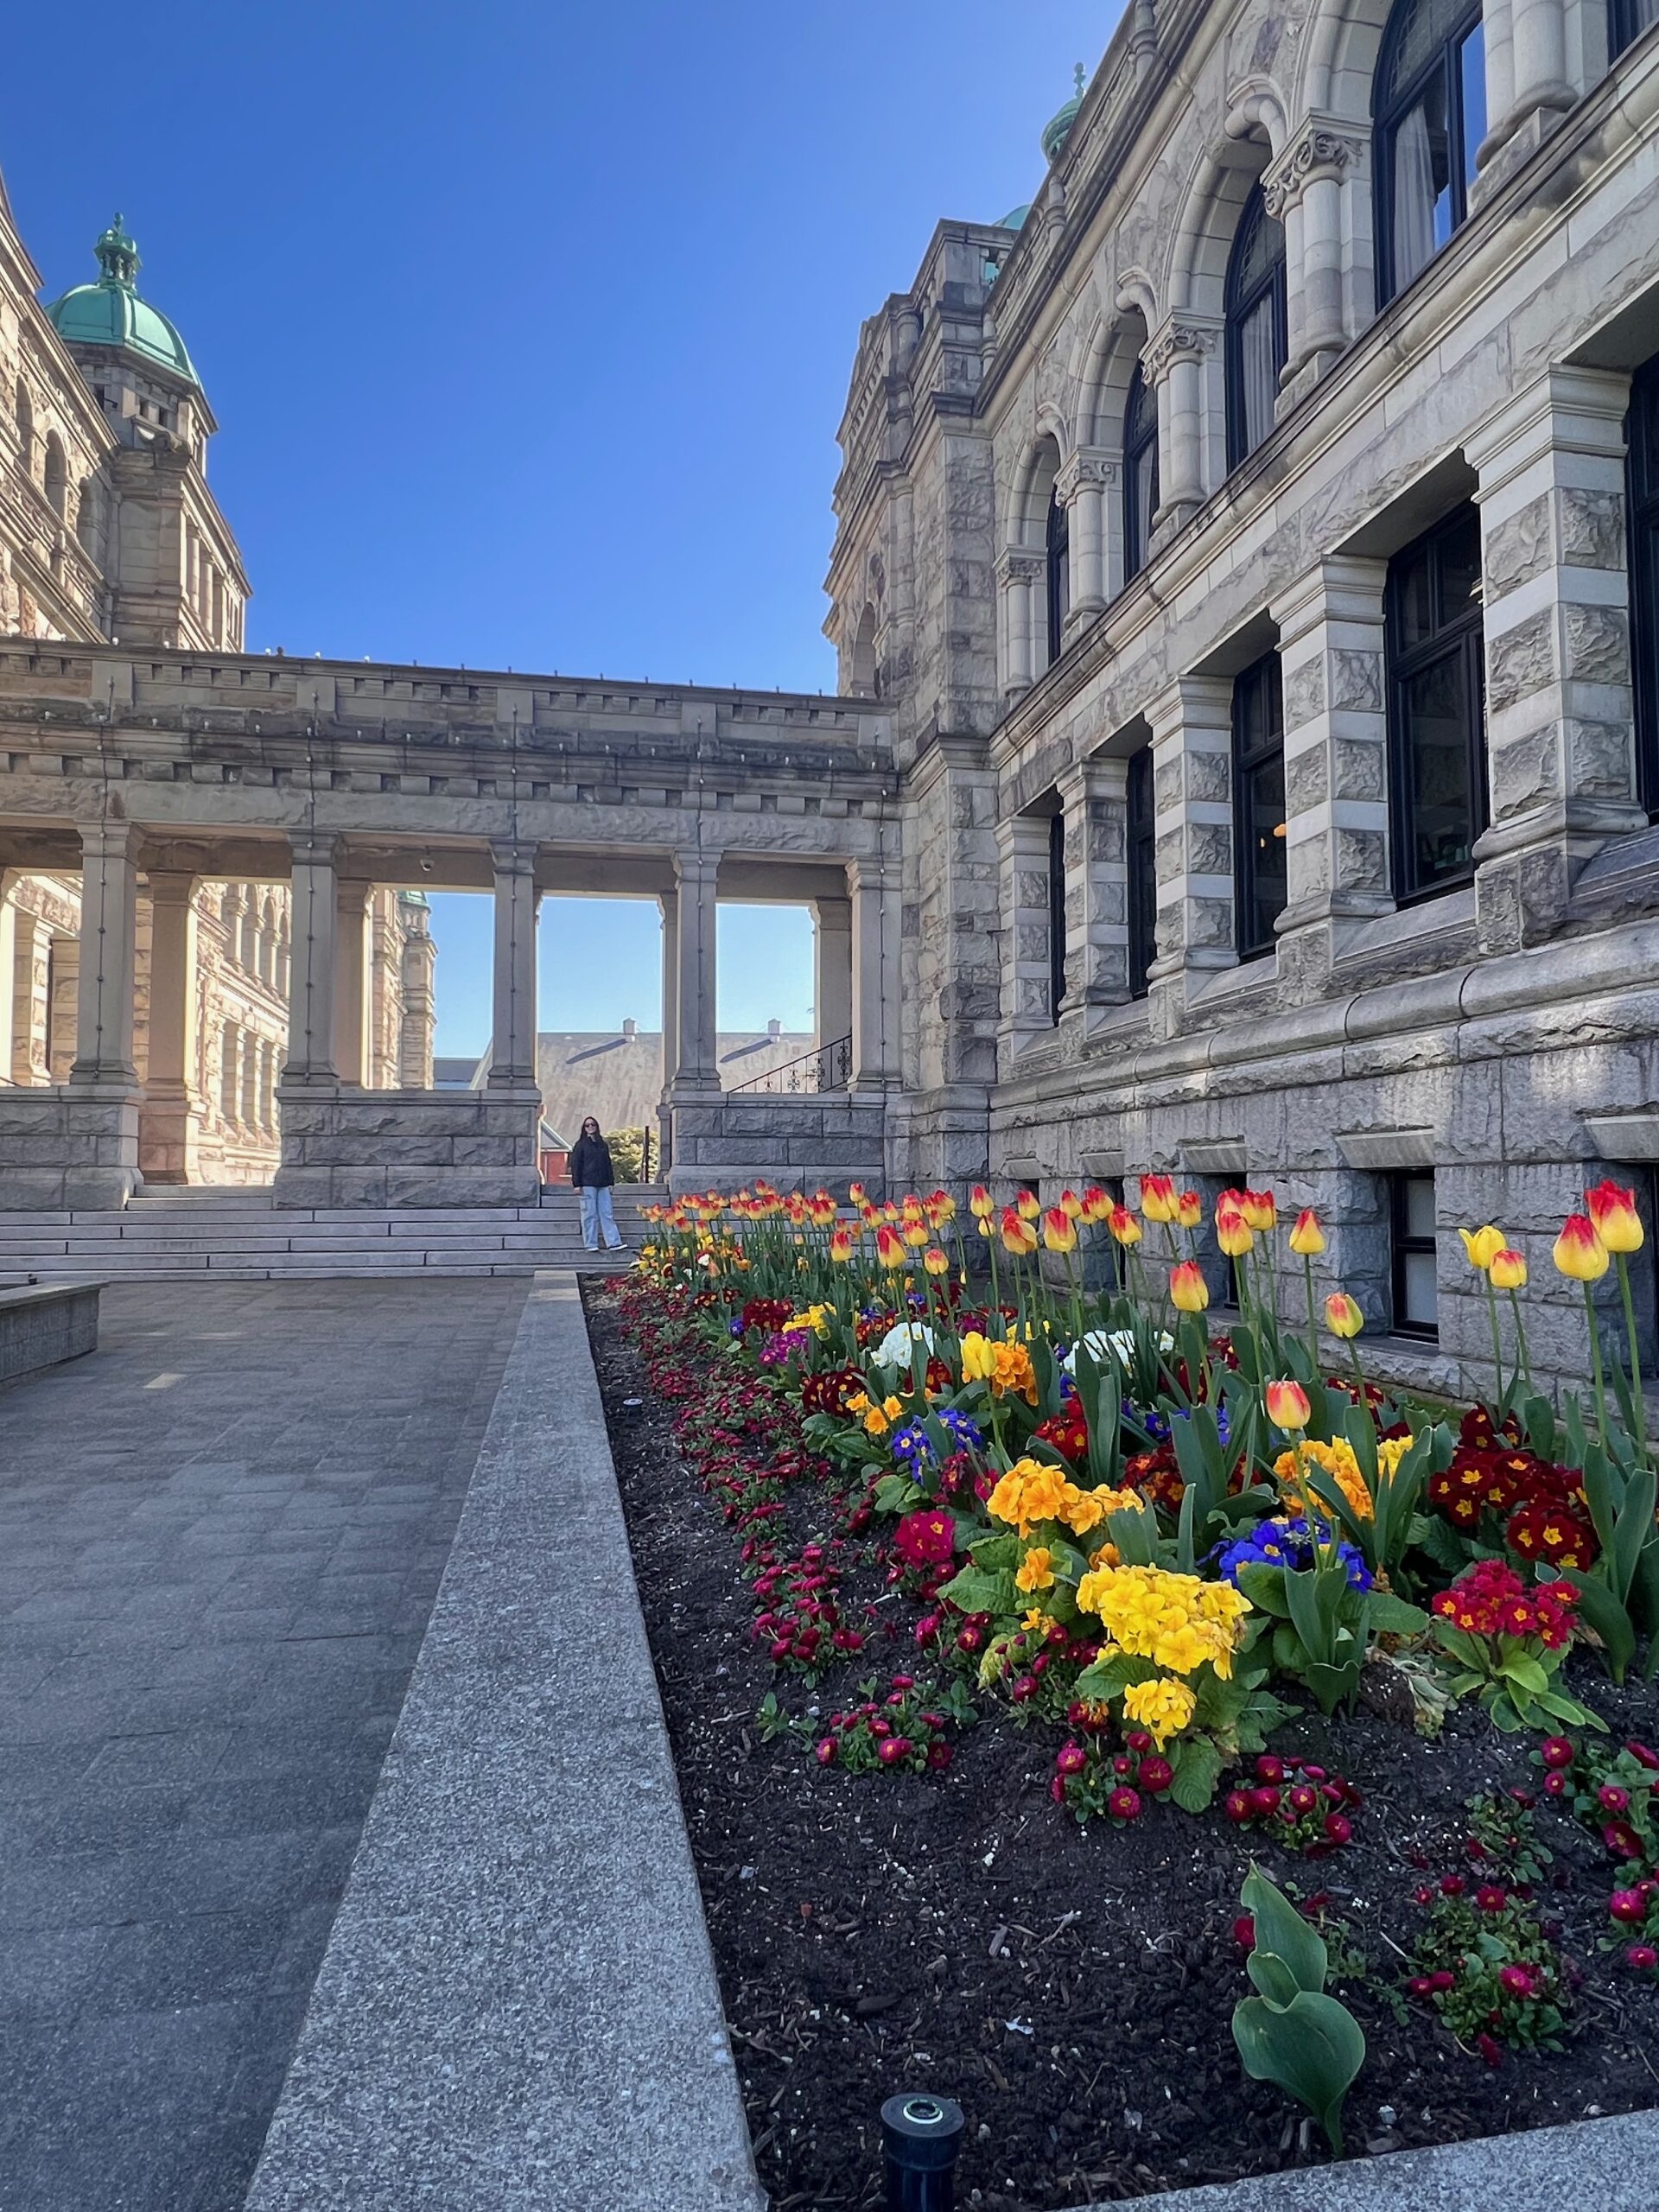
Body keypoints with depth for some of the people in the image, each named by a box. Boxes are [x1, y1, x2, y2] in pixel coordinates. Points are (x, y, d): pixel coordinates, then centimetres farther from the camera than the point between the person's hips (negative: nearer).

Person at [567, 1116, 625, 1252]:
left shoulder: (603, 1145, 16)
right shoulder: (581, 1144, 3)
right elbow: (575, 1164, -1)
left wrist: (610, 1182, 11)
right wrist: (577, 1184, -8)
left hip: (603, 1185, 4)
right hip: (588, 1184, -4)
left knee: (607, 1213, -1)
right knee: (590, 1214, -2)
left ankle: (613, 1243, -3)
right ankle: (591, 1245, 2)